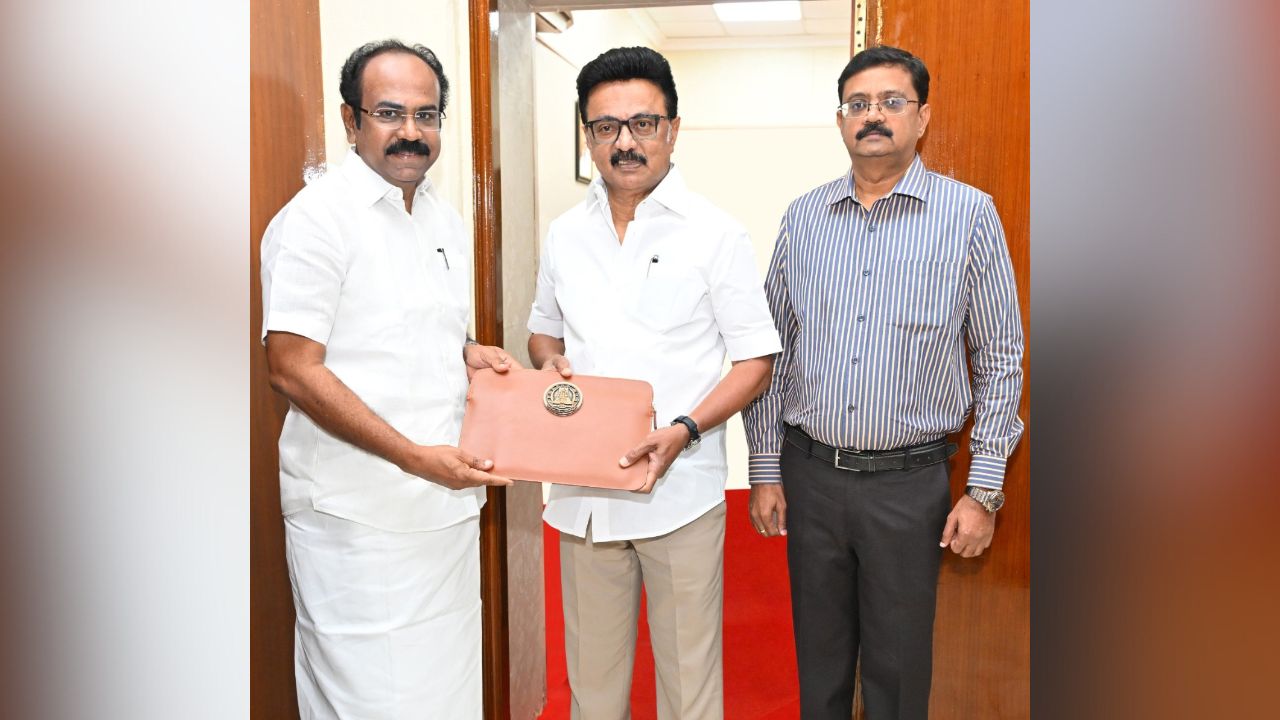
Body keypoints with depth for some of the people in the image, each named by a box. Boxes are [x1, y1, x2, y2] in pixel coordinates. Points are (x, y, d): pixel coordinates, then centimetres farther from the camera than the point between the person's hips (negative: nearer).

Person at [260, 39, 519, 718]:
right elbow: (293, 370, -17)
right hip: (359, 518, -7)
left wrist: (468, 353, 1)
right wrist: (415, 456, -22)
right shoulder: (317, 218, -12)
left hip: (448, 504, 8)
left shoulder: (445, 220, 12)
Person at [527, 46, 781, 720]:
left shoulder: (714, 233, -4)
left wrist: (684, 430, -18)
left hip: (680, 488, -3)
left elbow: (755, 359, -4)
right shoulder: (564, 235, 9)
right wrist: (550, 358, -2)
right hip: (582, 486, 4)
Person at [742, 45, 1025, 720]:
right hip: (809, 471, 3)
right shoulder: (803, 217, 4)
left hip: (909, 480, -2)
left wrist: (984, 489, -4)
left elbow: (1000, 358, -1)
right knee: (819, 657, 17)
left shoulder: (969, 214, -4)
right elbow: (771, 351, 7)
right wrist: (764, 469, 5)